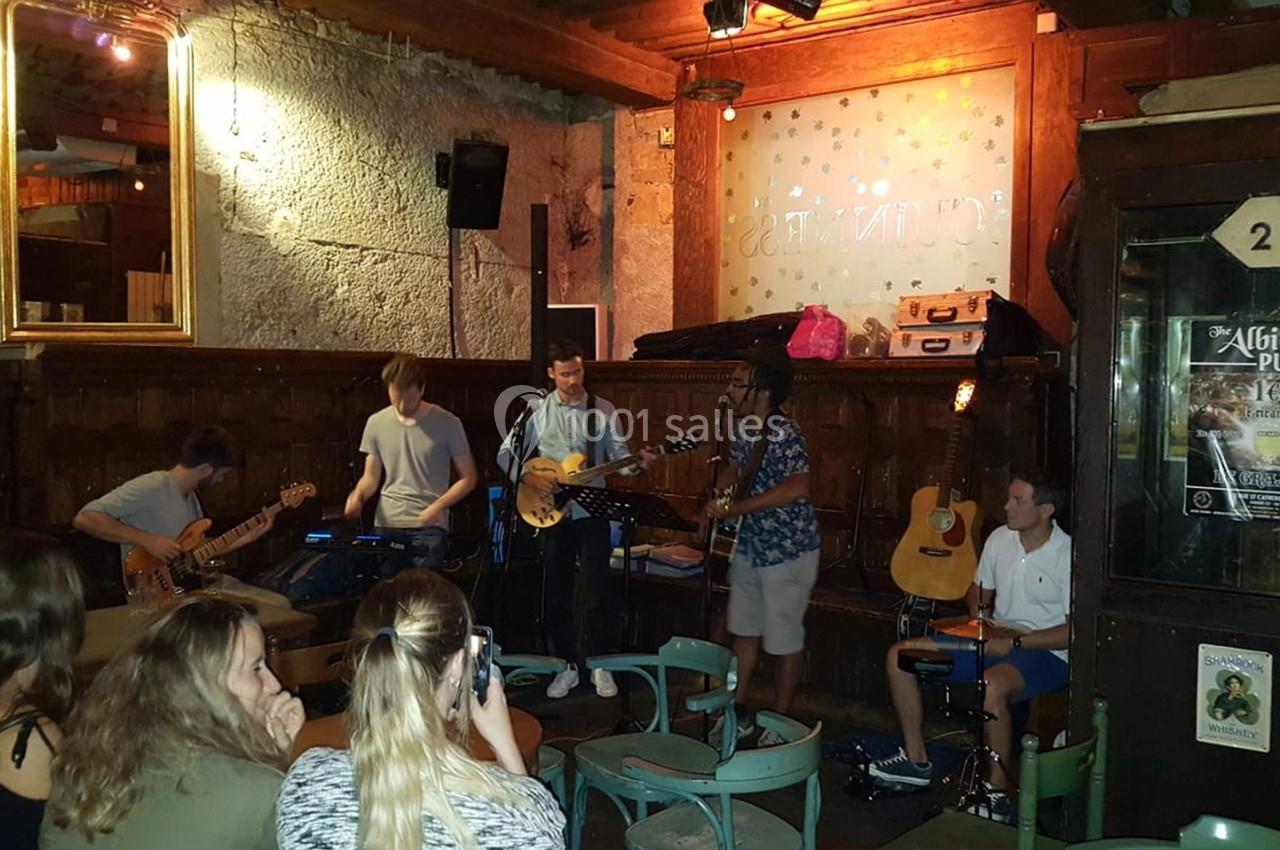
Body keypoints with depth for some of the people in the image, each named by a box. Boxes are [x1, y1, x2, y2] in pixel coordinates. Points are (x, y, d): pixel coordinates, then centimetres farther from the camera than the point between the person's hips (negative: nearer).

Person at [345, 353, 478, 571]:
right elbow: (371, 476, 12)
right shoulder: (376, 423, 3)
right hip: (386, 524, 3)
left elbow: (469, 478, -1)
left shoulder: (447, 424, -6)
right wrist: (358, 496, -9)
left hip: (429, 526, -3)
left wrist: (438, 506, -14)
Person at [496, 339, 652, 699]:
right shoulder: (536, 410, 0)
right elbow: (506, 453, 2)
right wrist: (529, 478, -14)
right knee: (556, 593, 8)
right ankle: (567, 666, 21)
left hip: (592, 514, -1)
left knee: (600, 591, 0)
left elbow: (618, 456, 0)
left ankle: (601, 665, 15)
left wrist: (636, 464, -21)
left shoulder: (603, 410, 1)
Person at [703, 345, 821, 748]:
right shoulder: (742, 426, 3)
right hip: (749, 545, 9)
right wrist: (718, 498, 1)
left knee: (784, 640, 5)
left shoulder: (784, 432, -23)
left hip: (787, 551, -9)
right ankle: (738, 714, 31)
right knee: (743, 629, 17)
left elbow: (797, 487, -37)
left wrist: (734, 508, -34)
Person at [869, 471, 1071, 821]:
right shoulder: (1000, 538, 5)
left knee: (992, 684, -41)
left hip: (1045, 652, -8)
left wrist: (1015, 642, -21)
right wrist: (980, 611, -1)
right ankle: (916, 760, 8)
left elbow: (1075, 631, -18)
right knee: (900, 654, -2)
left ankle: (998, 793, -24)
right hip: (995, 641, 8)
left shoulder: (1067, 556, -15)